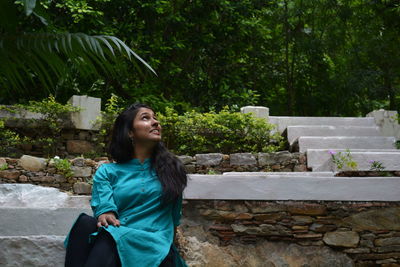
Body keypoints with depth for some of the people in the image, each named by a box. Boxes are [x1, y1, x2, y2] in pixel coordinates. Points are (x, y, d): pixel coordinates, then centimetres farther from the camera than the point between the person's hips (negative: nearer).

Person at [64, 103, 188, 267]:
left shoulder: (170, 167, 17)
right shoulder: (107, 172, 15)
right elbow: (105, 210, -4)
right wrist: (106, 220, -26)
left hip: (152, 244, -1)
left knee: (110, 237, -36)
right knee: (85, 223, -33)